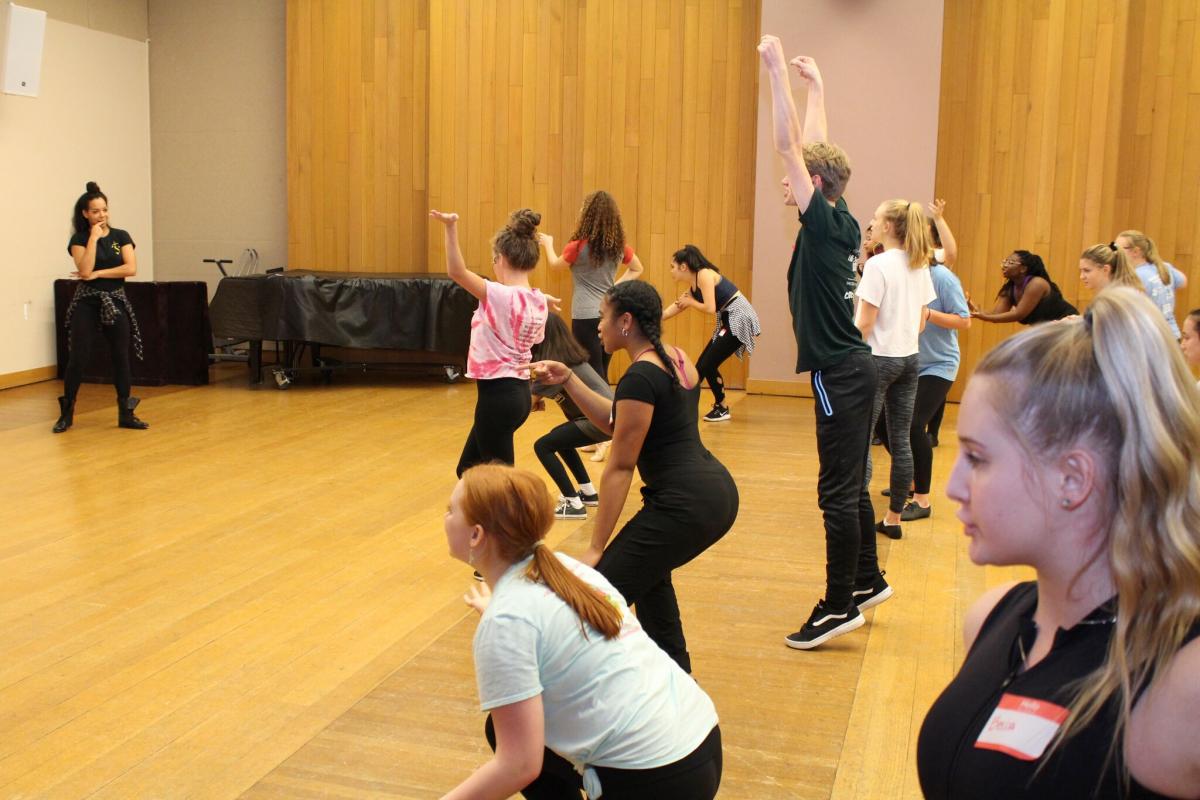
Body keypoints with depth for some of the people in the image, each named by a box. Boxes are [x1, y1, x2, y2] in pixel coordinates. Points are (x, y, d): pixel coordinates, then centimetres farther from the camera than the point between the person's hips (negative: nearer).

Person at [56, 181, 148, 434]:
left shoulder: (121, 237, 5)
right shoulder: (79, 239, -1)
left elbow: (131, 269, -8)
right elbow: (85, 270, -17)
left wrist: (97, 274, -12)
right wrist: (94, 237, -14)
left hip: (116, 302, 2)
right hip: (87, 303, -2)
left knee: (121, 358, 3)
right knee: (77, 358, -3)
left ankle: (125, 414, 11)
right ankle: (66, 413, 10)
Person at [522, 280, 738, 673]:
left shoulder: (640, 377, -15)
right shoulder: (676, 358, 12)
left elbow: (619, 468, -13)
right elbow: (616, 422, 17)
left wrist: (596, 548, -8)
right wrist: (567, 379, 10)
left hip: (685, 503, -11)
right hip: (719, 493, 11)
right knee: (646, 566, 33)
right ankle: (675, 672, 39)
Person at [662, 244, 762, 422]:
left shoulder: (704, 275, -15)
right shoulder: (693, 285, 12)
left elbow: (710, 308, -24)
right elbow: (675, 309, 16)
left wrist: (691, 302, -6)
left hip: (739, 319, -9)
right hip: (729, 321, 9)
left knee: (708, 364, -7)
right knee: (701, 365, 9)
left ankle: (722, 409, 7)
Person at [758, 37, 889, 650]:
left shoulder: (826, 224, -14)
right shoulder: (841, 226, 8)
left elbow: (789, 145, -17)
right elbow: (811, 149, 19)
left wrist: (779, 72, -14)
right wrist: (814, 86, 27)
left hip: (841, 374, -9)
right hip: (849, 368, 9)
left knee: (838, 491, -4)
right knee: (850, 485, 18)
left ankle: (840, 606, 2)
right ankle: (867, 580, 30)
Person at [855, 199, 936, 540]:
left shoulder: (878, 264, -13)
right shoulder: (920, 266, 8)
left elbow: (865, 322, -15)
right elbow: (922, 322, 12)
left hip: (878, 359, -7)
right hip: (909, 358, 7)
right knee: (900, 441, 10)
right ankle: (893, 519, 17)